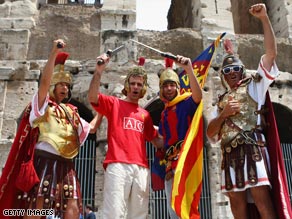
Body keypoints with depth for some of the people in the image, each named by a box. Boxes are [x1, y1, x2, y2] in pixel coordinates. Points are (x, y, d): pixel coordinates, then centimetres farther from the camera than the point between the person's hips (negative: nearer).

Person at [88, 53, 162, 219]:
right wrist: (99, 71, -17)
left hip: (141, 168, 5)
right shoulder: (114, 103, 11)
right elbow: (92, 97, -6)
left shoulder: (145, 114, 23)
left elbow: (155, 139, 25)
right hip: (118, 165, -4)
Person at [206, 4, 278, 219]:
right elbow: (210, 133, 15)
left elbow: (271, 52, 2)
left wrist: (264, 18, -3)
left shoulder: (254, 85, 13)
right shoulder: (223, 100, 24)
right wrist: (223, 114, -2)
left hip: (252, 147, -4)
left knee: (262, 198, -14)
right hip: (230, 153, 5)